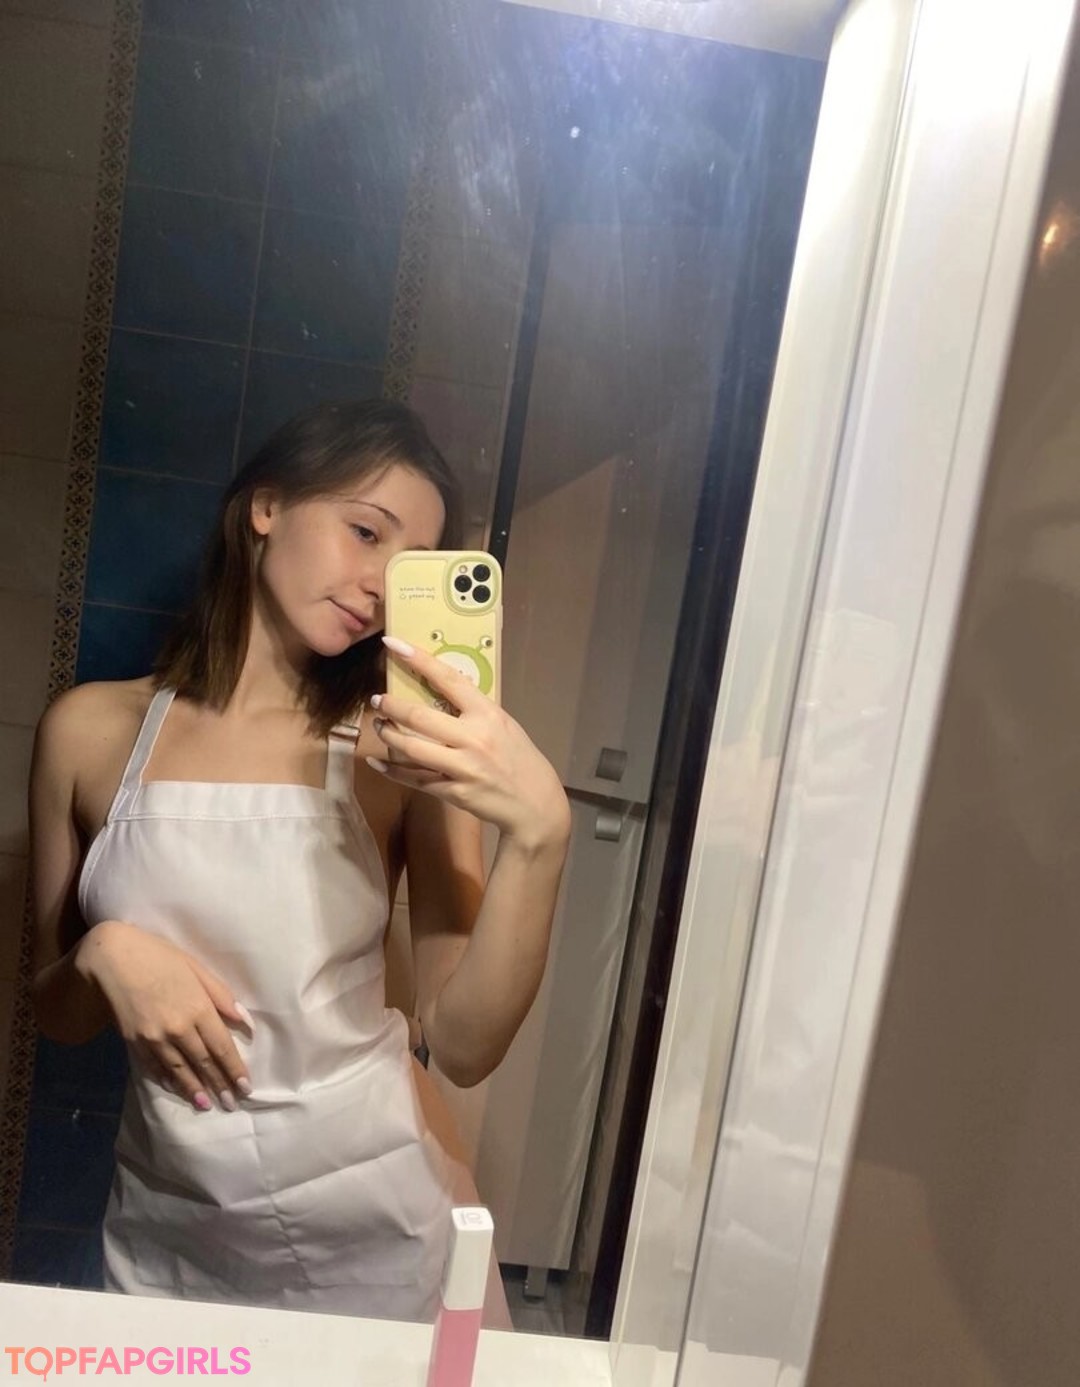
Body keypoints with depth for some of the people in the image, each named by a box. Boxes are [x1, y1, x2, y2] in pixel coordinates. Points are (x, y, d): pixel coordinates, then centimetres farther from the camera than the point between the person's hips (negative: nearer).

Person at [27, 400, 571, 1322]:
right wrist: (103, 956, -16)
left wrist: (540, 833, -30)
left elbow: (465, 1047, -16)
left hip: (374, 1229, -1)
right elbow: (57, 1016, 5)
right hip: (169, 1239, 2)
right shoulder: (91, 730, -6)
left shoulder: (405, 753, -12)